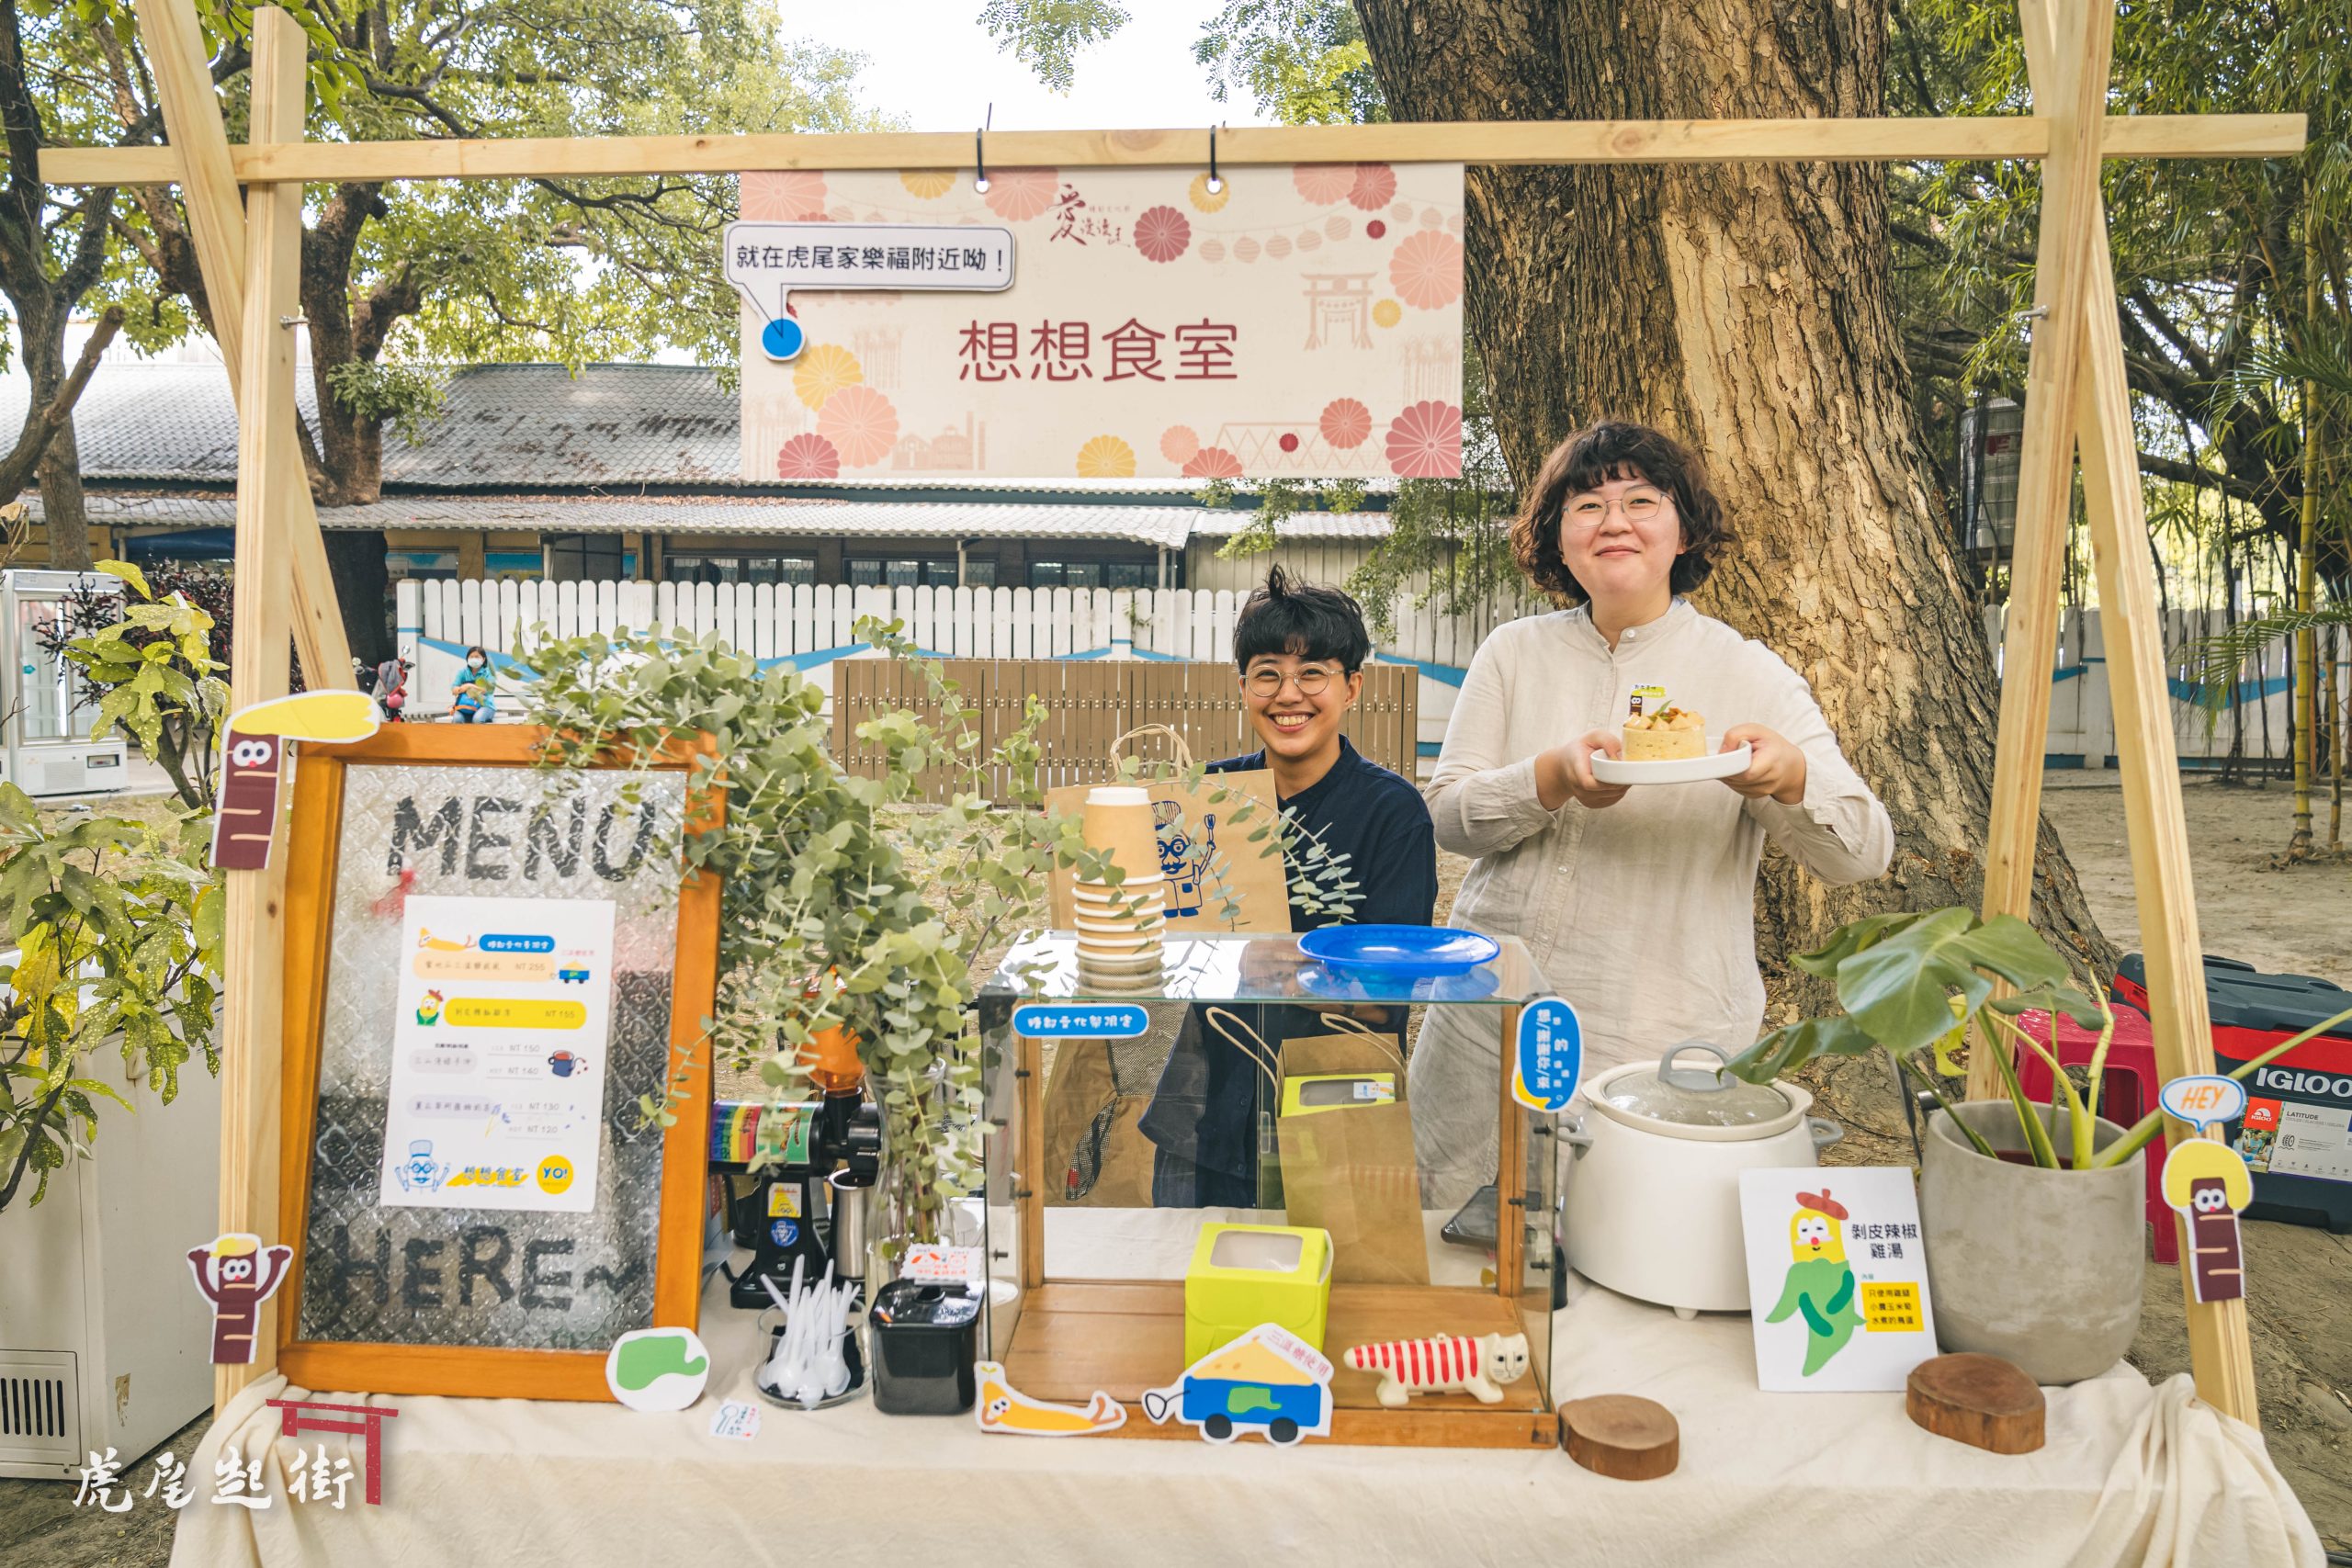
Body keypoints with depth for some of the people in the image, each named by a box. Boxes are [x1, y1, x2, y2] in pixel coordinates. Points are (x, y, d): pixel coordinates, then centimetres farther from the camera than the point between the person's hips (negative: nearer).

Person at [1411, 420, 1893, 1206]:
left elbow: (1864, 851, -4)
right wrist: (1556, 777, -20)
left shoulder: (1749, 675, -1)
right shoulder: (1515, 653, 4)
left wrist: (1788, 774, -26)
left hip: (1661, 1049, -2)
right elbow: (1448, 813, -2)